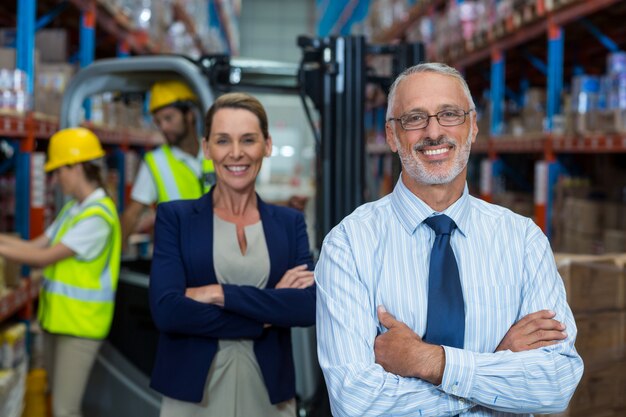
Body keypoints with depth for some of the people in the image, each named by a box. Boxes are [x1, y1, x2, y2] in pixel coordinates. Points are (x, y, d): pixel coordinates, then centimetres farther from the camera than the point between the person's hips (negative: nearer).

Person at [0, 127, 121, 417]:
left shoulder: (97, 216, -20)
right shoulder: (72, 209, 10)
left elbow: (45, 258, -21)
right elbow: (36, 246, 7)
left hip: (81, 324, -9)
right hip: (57, 317, 9)